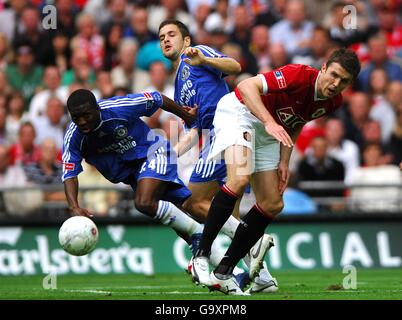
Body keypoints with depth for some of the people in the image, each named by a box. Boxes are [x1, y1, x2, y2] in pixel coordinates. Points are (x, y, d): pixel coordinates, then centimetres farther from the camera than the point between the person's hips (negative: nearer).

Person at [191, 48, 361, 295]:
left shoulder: (333, 103, -5)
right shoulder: (300, 75, -29)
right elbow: (246, 86, -36)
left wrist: (284, 162, 2)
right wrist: (270, 122, -46)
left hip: (267, 135, 8)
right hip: (239, 111, -8)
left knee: (273, 205, 3)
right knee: (239, 179, -31)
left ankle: (224, 272, 10)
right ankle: (201, 255, -24)